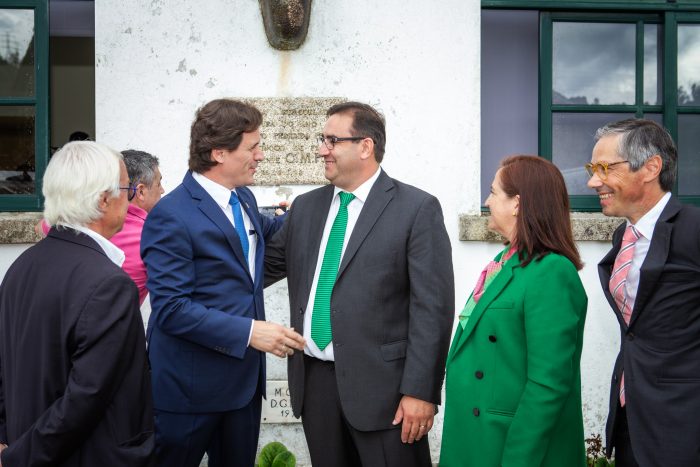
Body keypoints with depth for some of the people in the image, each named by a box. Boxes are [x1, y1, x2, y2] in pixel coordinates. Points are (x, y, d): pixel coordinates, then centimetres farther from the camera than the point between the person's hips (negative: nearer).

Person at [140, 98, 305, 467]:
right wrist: (248, 331, -25)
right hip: (190, 386, -7)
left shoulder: (244, 199, 8)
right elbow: (170, 308, -23)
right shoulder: (171, 216, -18)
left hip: (244, 378, 8)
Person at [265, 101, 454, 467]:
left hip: (380, 383, -5)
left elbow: (432, 307, -11)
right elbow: (267, 265, 20)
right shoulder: (306, 207, 11)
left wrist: (420, 391, -14)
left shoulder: (417, 208, -7)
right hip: (314, 380, 5)